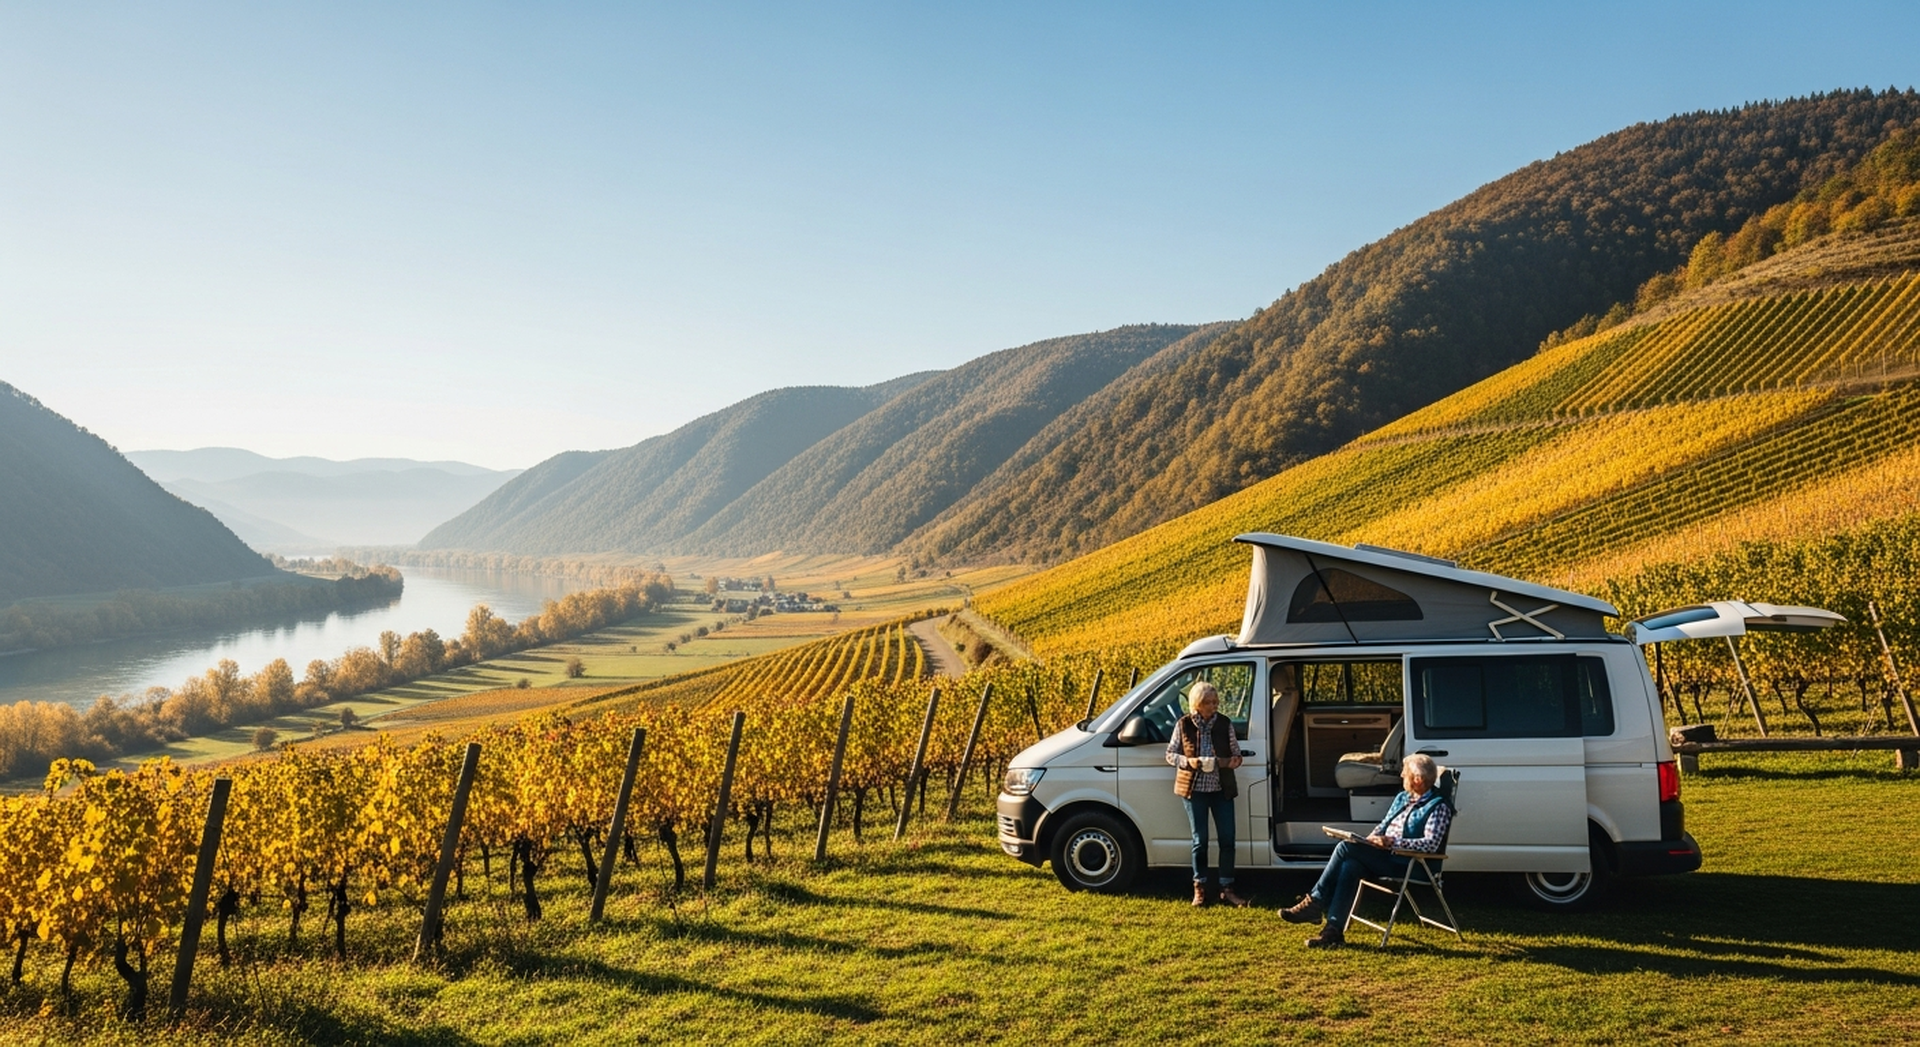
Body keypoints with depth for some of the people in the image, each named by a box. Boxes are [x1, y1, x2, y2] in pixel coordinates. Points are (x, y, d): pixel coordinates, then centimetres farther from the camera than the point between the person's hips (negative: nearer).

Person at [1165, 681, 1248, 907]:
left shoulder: (1225, 724, 0)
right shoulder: (1184, 725, -4)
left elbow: (1236, 751, 8)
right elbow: (1170, 754, 1)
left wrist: (1235, 760, -15)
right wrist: (1188, 761, -17)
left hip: (1222, 789, 2)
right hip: (1194, 789, -2)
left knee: (1227, 839, 1)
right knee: (1199, 841, 5)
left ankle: (1227, 889, 12)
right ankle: (1199, 889, 17)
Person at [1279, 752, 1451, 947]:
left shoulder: (1438, 807, -6)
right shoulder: (1402, 798, 20)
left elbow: (1431, 844, -18)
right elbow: (1382, 825, 24)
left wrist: (1393, 842, -24)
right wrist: (1370, 840, 2)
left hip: (1407, 864, -7)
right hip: (1384, 856, 8)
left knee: (1346, 848, -25)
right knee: (1349, 866, -26)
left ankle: (1315, 902, -17)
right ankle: (1334, 929, -29)